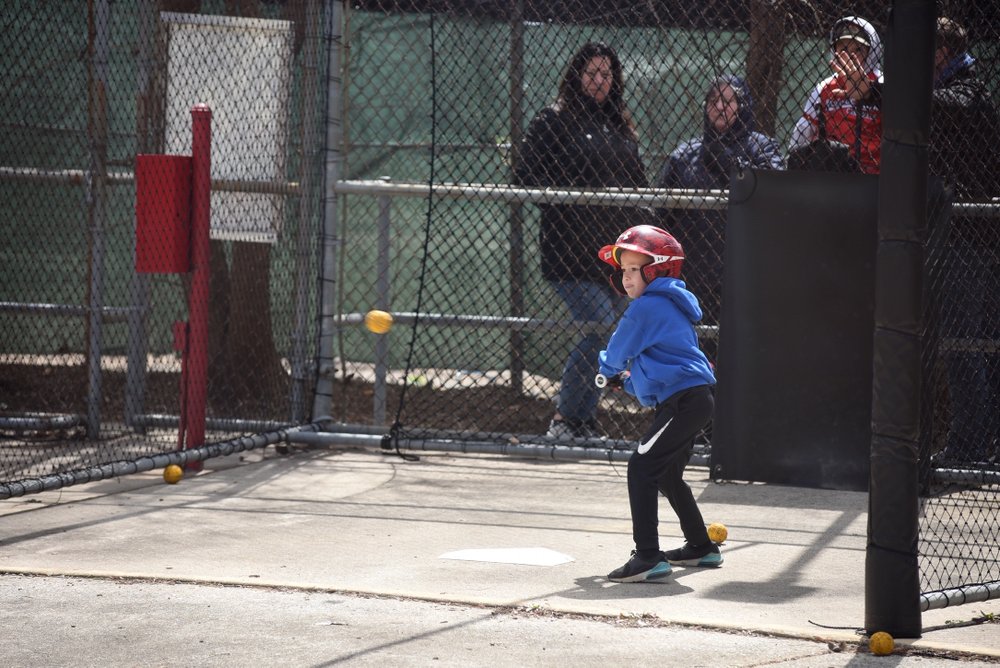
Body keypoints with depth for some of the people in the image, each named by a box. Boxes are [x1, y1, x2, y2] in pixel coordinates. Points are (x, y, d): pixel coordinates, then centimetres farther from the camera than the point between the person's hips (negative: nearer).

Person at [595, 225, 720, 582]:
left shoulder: (646, 308, -12)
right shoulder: (668, 306, 20)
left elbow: (615, 356, -3)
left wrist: (608, 367, 18)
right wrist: (627, 379, 18)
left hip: (685, 400, -11)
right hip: (693, 400, 11)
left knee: (642, 467, -16)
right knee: (667, 474, 26)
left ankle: (648, 556, -24)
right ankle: (701, 547, 39)